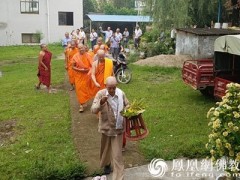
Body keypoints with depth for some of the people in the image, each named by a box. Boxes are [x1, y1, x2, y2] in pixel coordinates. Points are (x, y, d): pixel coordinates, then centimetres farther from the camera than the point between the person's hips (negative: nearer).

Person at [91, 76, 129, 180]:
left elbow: (127, 106, 9)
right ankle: (106, 164, 53)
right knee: (105, 148, 23)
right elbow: (93, 110, -21)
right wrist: (101, 103, -39)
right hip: (106, 127, 0)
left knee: (117, 154, 2)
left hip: (118, 128, 0)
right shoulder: (100, 94, -15)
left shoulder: (121, 93, -8)